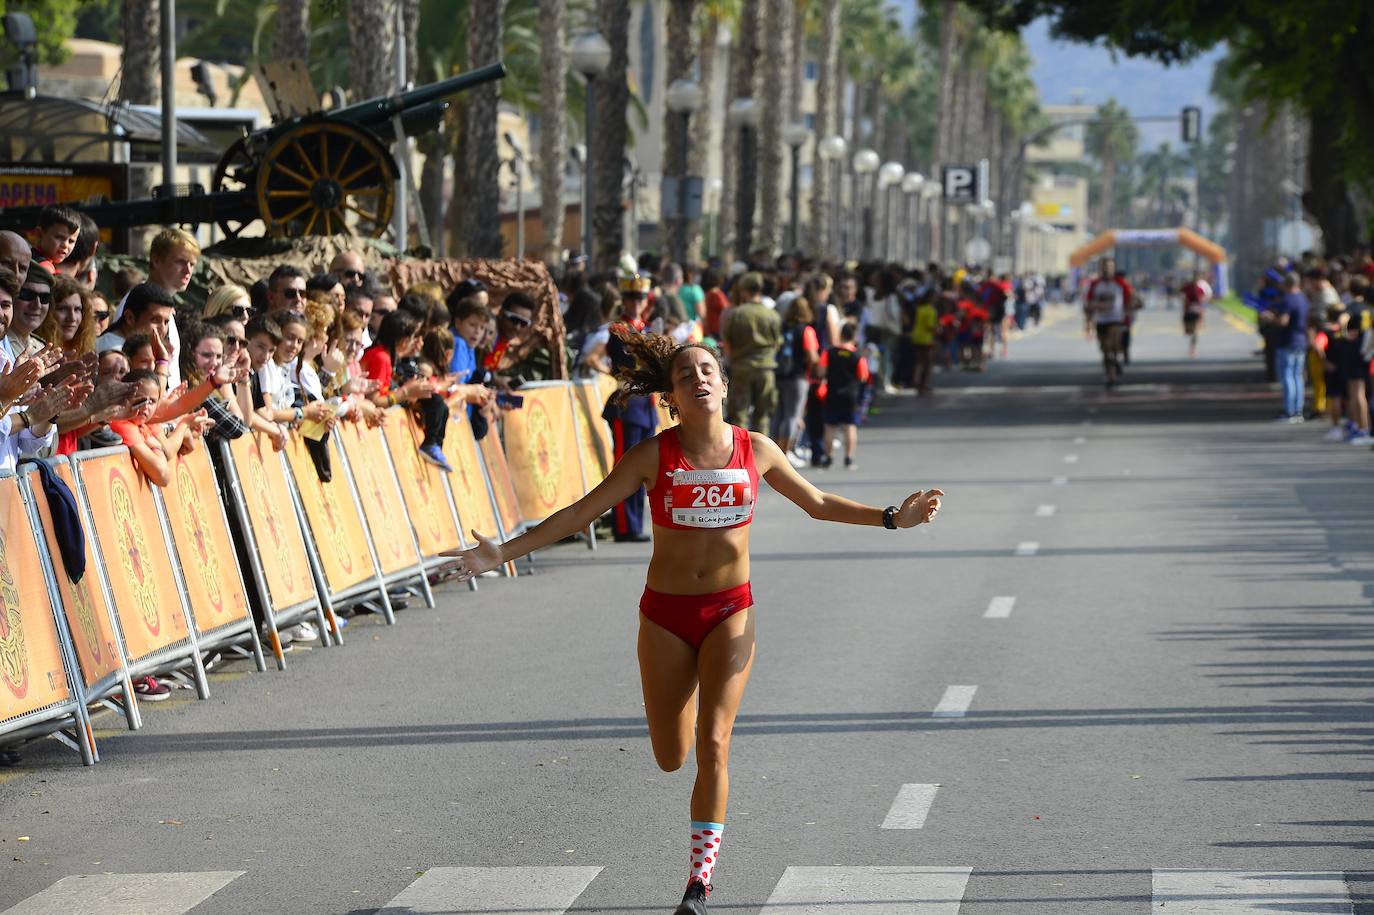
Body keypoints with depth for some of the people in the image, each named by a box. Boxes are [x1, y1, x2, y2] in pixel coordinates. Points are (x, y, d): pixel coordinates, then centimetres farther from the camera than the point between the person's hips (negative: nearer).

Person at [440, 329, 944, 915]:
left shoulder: (756, 450, -3)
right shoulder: (653, 456, -9)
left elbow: (819, 504, 11)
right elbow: (580, 513, -6)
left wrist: (894, 517, 2)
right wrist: (503, 553, -12)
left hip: (730, 612, 0)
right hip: (666, 615, 0)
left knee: (713, 743, -12)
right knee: (670, 758, 7)